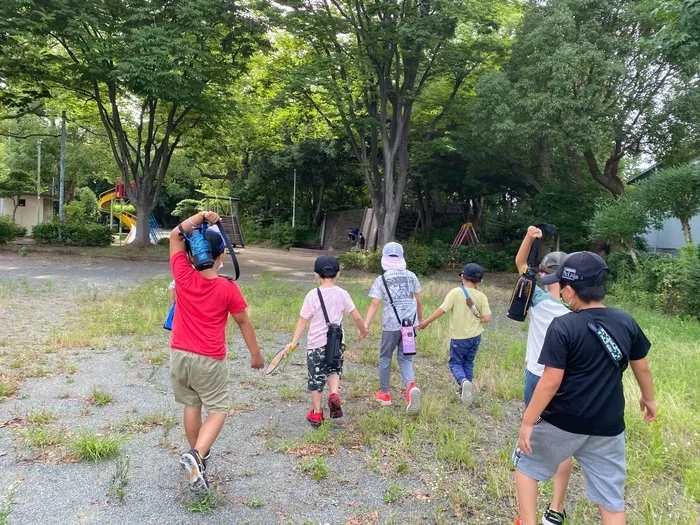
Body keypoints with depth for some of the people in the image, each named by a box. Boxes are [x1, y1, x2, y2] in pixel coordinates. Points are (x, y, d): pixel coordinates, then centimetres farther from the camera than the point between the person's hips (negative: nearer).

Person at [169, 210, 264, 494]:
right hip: (210, 360, -4)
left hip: (179, 354, 4)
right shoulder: (228, 288, -13)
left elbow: (175, 235, 4)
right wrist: (256, 353, 9)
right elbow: (244, 322, -2)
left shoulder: (183, 276, -8)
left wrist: (200, 217, -1)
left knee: (192, 405, 20)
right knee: (217, 410, 6)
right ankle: (196, 455, -15)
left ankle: (199, 454, 32)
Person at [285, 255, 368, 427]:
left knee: (316, 377, 11)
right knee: (334, 369, 26)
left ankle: (316, 413, 22)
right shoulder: (342, 294, -4)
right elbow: (357, 317, -1)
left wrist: (294, 342, -5)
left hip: (316, 343, -2)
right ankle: (334, 394, -1)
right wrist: (363, 332, 16)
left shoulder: (313, 295, -11)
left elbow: (302, 321, -11)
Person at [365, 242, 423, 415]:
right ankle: (411, 386, -14)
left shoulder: (382, 279, -4)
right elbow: (418, 301, 11)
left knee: (385, 357, 16)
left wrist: (365, 325, -13)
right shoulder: (411, 276, 5)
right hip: (410, 322, 3)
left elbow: (375, 304, -12)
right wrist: (420, 319, 25)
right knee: (405, 358, 13)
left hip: (391, 324, -3)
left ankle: (384, 394, 27)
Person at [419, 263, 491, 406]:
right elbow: (487, 318, -8)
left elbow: (442, 310, -17)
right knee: (468, 363, 21)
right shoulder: (481, 296, -4)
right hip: (475, 336, 3)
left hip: (459, 337, -3)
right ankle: (466, 389, 25)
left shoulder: (455, 292, -14)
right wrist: (474, 320, 10)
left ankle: (464, 381, -18)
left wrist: (426, 322, -6)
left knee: (455, 363, 10)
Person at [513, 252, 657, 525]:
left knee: (525, 461, 21)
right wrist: (648, 399, 30)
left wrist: (527, 422, -10)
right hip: (608, 426, 5)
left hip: (562, 423, -4)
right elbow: (642, 368, 11)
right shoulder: (626, 322, -3)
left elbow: (551, 382, -19)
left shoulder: (563, 326, -19)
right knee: (611, 497, 16)